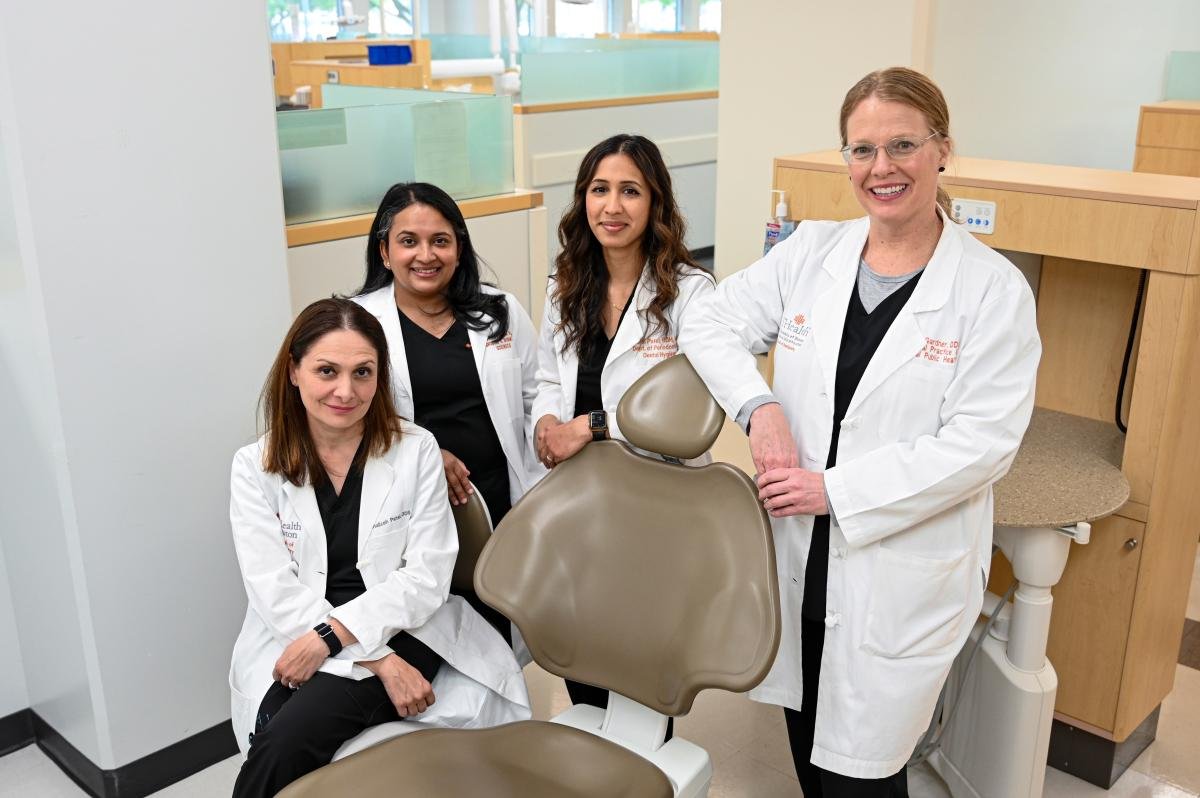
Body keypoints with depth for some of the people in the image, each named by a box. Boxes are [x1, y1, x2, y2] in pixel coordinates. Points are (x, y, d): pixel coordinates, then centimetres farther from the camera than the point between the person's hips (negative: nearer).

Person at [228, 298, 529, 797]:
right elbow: (278, 592, -7)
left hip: (402, 633, -1)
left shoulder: (416, 451, 2)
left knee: (291, 740, -28)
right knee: (282, 737, -31)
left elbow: (428, 575, -5)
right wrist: (382, 662, -17)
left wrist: (330, 634, -17)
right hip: (294, 647, 1)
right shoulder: (254, 467, 2)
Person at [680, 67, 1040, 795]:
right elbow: (712, 326, 5)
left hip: (902, 576, -3)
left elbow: (982, 442, -15)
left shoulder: (994, 289, -10)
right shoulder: (811, 252, 1)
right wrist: (760, 406, -15)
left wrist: (836, 489, -19)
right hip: (797, 553, 4)